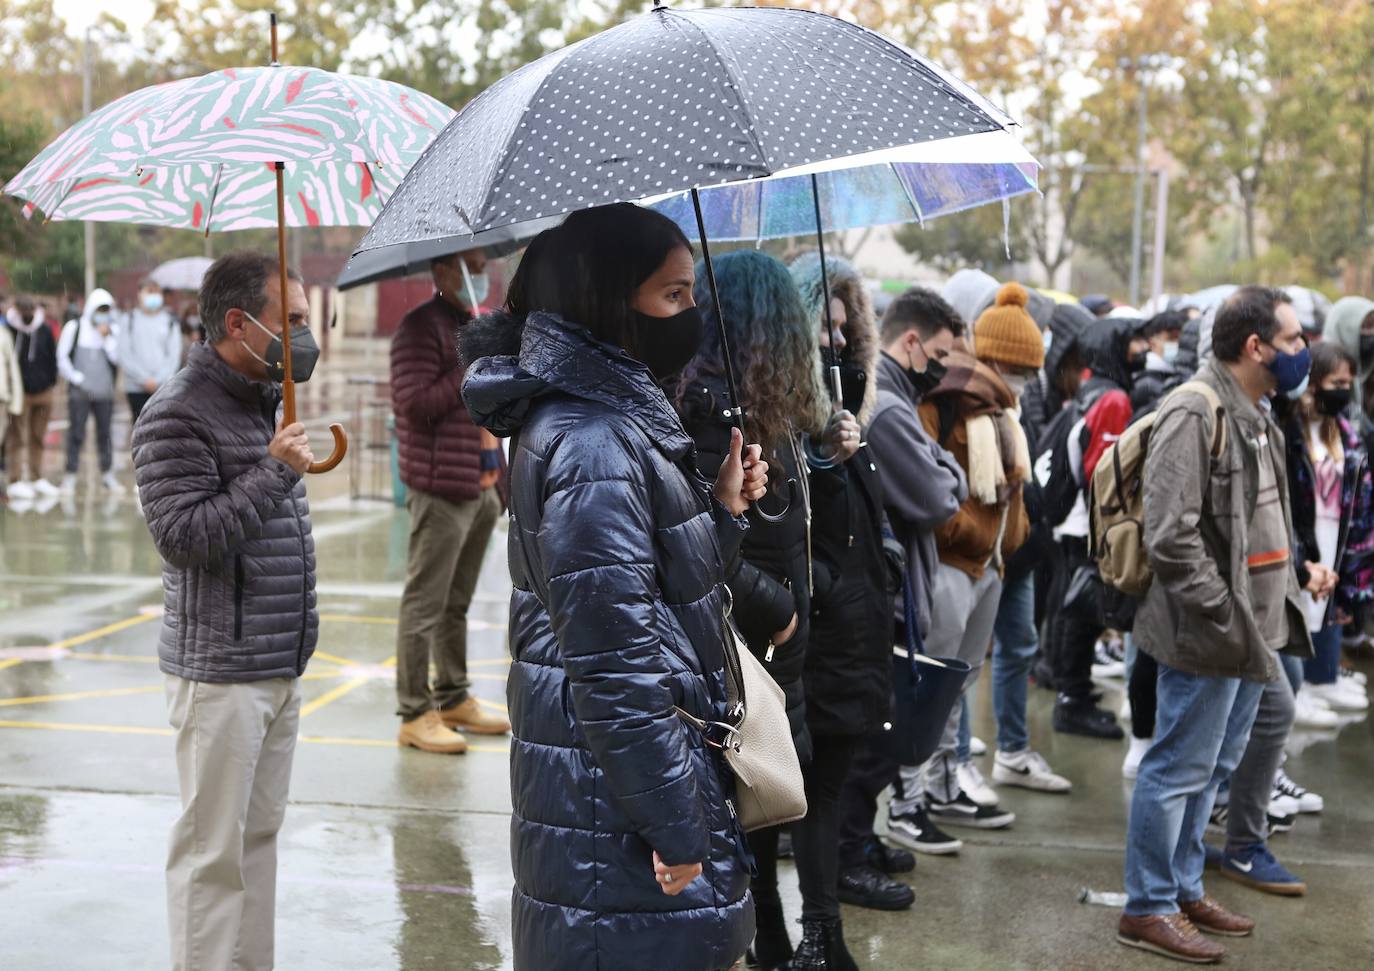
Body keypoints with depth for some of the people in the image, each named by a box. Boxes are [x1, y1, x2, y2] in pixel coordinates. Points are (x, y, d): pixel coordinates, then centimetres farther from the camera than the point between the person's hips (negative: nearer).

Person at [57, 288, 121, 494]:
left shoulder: (112, 330, 8)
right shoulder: (74, 327, 1)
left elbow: (116, 358, -1)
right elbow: (62, 357, 1)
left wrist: (107, 337, -9)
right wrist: (76, 378, -3)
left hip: (104, 391, 3)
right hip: (80, 391, -3)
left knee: (105, 434, 7)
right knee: (76, 433, -3)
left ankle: (108, 475, 14)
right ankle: (70, 477, 1)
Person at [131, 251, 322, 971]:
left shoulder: (269, 403, 14)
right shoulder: (178, 414, -15)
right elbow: (184, 537, -22)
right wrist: (274, 471, -21)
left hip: (282, 668, 9)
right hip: (220, 674, -9)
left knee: (260, 835, 14)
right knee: (213, 851, -2)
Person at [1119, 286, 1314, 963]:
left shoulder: (1255, 416, 15)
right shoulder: (1194, 413, -17)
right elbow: (1172, 536, -23)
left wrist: (1279, 607, 15)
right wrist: (1227, 616, -20)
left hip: (1253, 633, 10)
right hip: (1210, 636, -10)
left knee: (1212, 769, 18)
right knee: (1179, 771, -1)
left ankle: (1184, 890, 30)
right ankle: (1148, 909, 10)